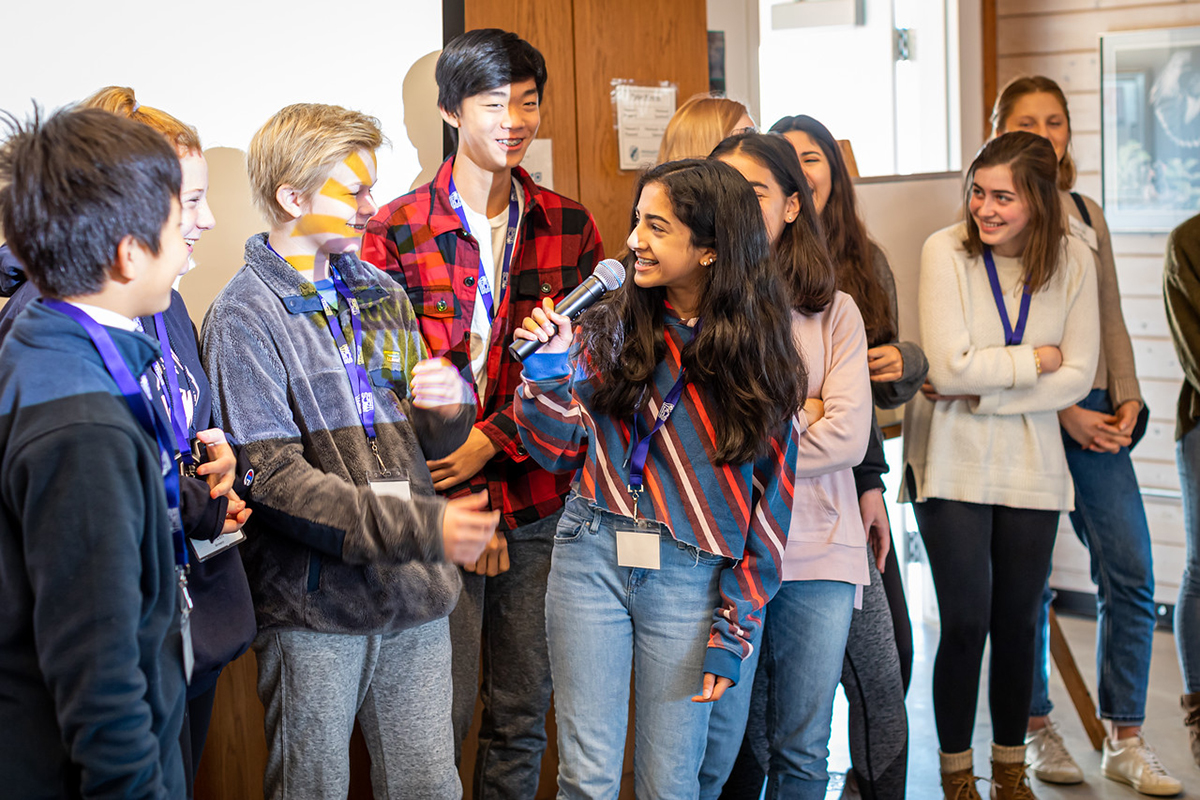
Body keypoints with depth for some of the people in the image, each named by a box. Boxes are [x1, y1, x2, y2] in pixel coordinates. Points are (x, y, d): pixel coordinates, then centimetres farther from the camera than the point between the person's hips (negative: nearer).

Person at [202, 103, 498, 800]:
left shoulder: (383, 295, 13)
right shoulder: (246, 315, -8)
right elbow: (273, 476, -17)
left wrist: (451, 408, -7)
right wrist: (419, 527, -22)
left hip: (415, 596, 5)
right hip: (315, 605, -5)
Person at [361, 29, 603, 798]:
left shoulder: (570, 227, 6)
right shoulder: (394, 233, -3)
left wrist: (492, 440, -12)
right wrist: (465, 505, -9)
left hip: (540, 503, 3)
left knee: (525, 712, 12)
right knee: (440, 715, 1)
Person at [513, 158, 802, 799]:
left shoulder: (756, 351, 1)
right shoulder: (611, 325, 3)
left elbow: (770, 499, 2)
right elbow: (558, 451, 5)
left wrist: (734, 630, -2)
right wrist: (547, 369, -12)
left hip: (691, 576, -1)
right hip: (593, 554, 1)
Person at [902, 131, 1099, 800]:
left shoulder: (1072, 260, -3)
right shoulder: (946, 251, -12)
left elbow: (1078, 376, -6)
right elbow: (950, 369, -18)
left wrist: (983, 390, -14)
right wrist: (1037, 359, -9)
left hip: (1032, 467, 3)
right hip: (954, 464, -3)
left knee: (1018, 622, 10)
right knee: (967, 622, -4)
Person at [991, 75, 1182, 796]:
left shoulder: (1086, 216, 14)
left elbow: (1110, 318, 16)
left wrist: (1126, 398, 2)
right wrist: (1063, 411, -13)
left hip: (1094, 414, 5)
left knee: (1131, 570, -1)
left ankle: (1127, 742, 8)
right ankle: (1038, 730, 18)